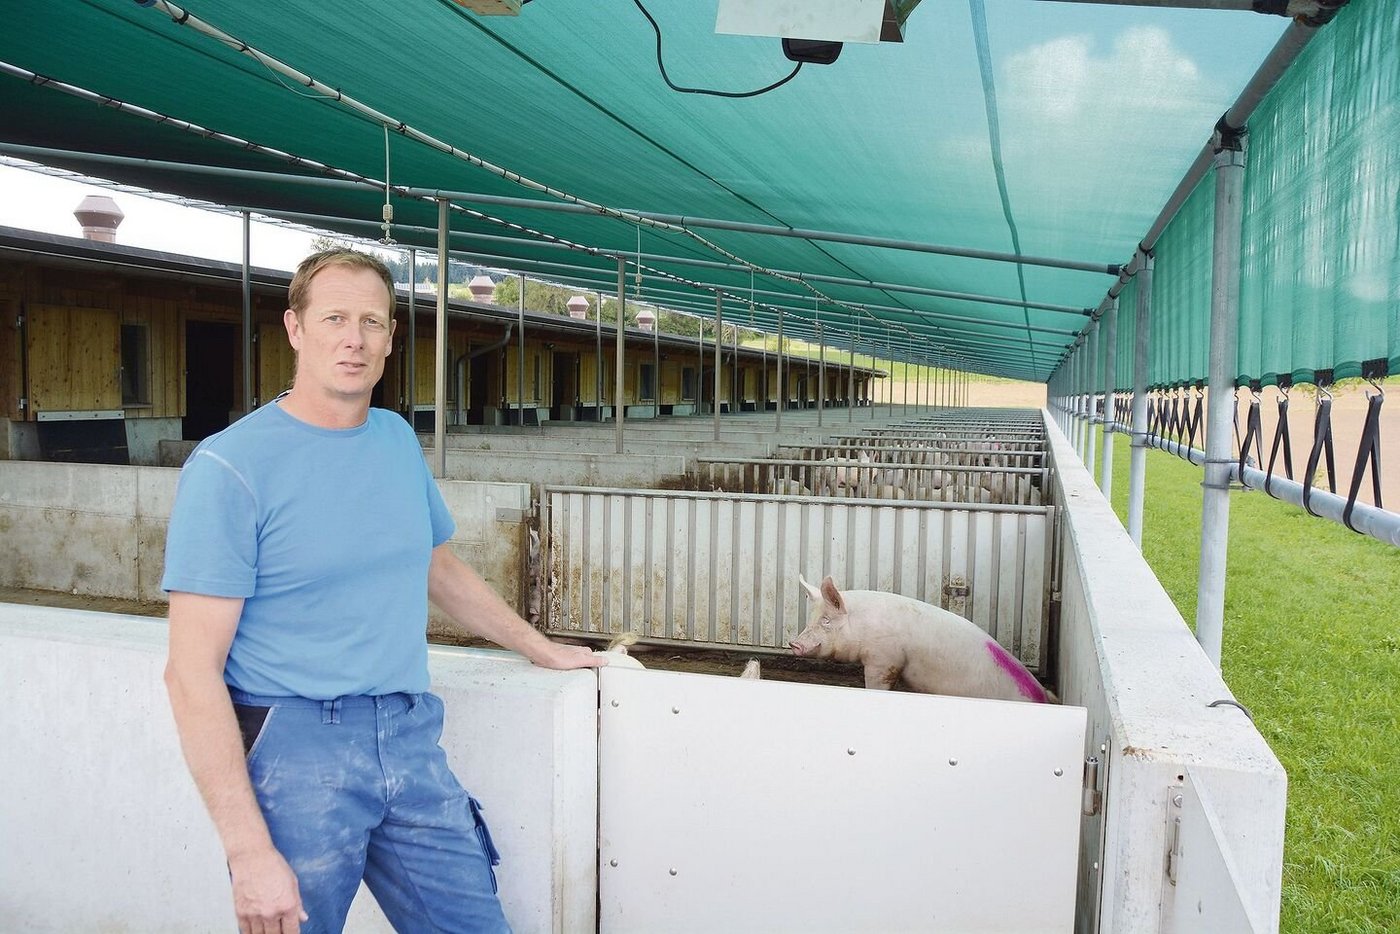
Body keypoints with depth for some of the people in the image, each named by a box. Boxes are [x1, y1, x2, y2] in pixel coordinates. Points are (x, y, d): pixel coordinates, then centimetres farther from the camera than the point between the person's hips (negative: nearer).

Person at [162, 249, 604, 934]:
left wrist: (542, 650, 29)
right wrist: (248, 850, -18)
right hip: (295, 748, -5)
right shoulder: (230, 465, -11)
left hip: (411, 738, 5)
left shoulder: (399, 440, 8)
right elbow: (192, 674, -14)